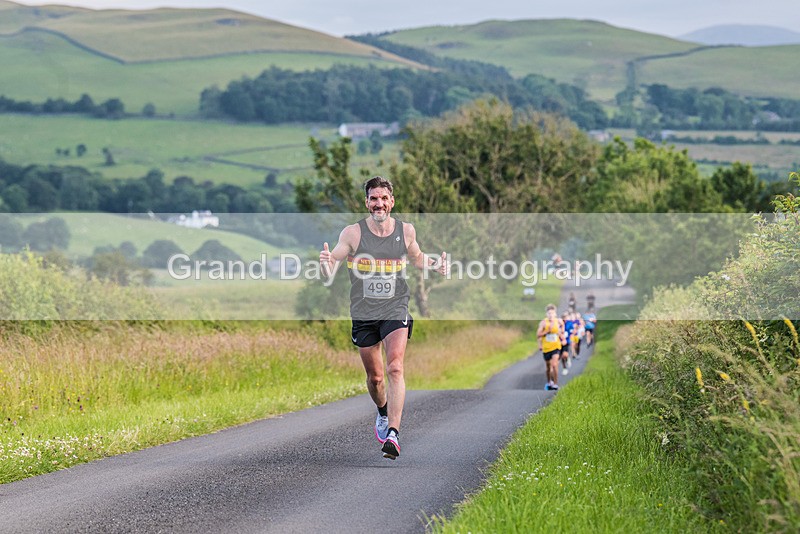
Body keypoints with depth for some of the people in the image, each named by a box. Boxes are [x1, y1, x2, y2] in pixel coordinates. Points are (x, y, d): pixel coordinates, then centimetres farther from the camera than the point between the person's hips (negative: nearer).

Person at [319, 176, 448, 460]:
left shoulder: (406, 231, 1)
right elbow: (331, 266, -4)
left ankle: (393, 432, -25)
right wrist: (326, 263, -28)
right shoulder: (353, 233, -6)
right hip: (363, 313, 1)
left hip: (395, 311, -1)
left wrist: (434, 264, -1)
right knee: (375, 377, 11)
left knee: (395, 369, -20)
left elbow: (416, 258, 20)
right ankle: (382, 413, 43)